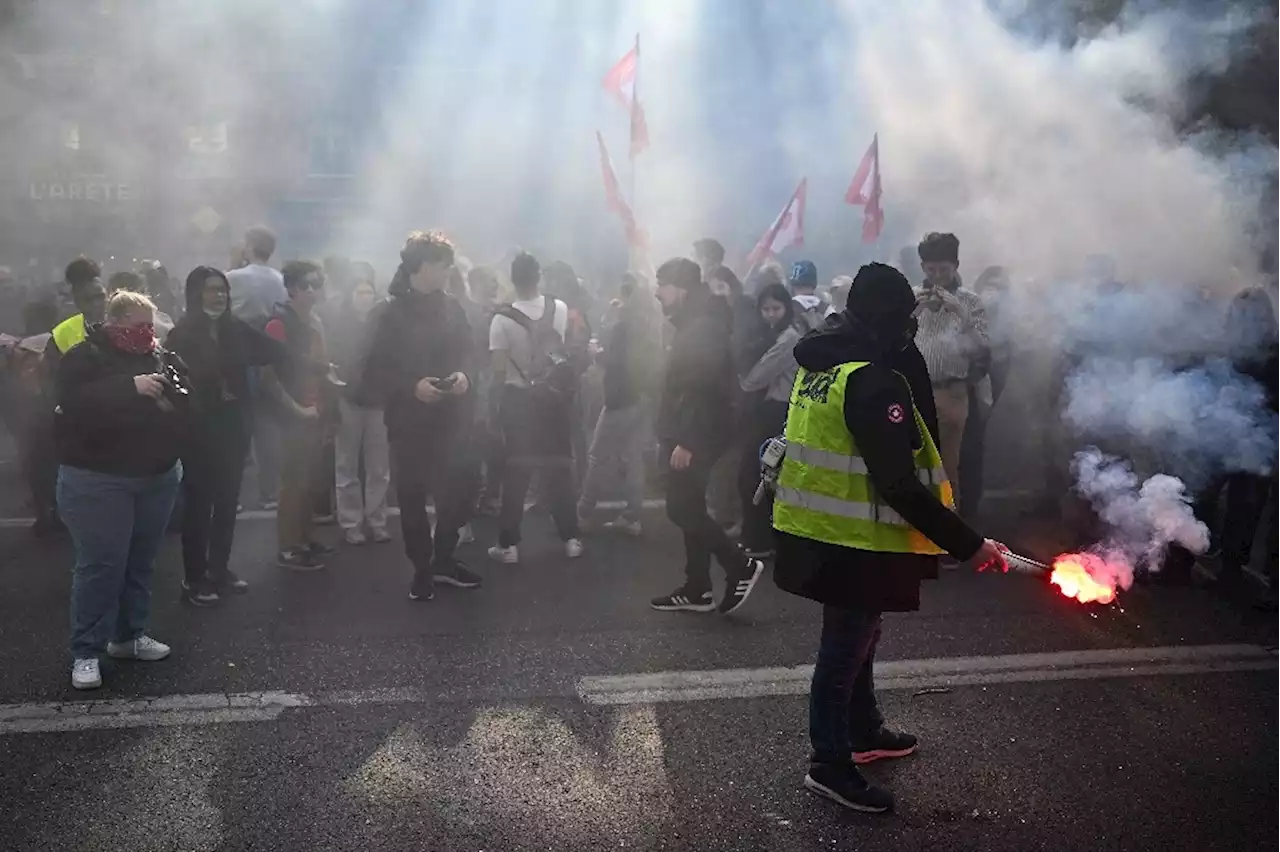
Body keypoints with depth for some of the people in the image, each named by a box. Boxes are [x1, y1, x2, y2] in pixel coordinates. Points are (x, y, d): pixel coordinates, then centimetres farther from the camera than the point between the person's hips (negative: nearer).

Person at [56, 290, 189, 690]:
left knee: (140, 561, 13)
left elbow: (190, 401, 6)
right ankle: (86, 653, 4)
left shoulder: (160, 356, 8)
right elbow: (72, 404, -25)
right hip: (97, 481, -6)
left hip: (158, 478, 6)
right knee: (100, 564, -6)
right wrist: (131, 387, -30)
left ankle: (129, 635, 28)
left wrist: (174, 393, -16)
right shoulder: (84, 357, -9)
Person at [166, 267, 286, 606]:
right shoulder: (182, 334, -8)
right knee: (198, 504, 2)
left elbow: (276, 353, 3)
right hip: (199, 431, -5)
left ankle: (220, 569, 26)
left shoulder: (236, 328, 5)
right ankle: (194, 578, 10)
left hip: (233, 428, 5)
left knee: (228, 502, 12)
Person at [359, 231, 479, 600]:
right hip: (408, 419, -3)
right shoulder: (389, 313, -4)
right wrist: (412, 386, -19)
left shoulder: (451, 308, 7)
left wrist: (464, 376, -7)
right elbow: (376, 369, -6)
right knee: (412, 496, 4)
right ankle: (421, 568, 17)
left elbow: (466, 353, 14)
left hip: (449, 415, 3)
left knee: (453, 493, 3)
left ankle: (444, 560, 22)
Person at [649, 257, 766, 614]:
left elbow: (704, 390, -24)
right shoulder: (692, 325, 14)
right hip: (687, 437, 10)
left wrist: (686, 442, -25)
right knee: (690, 510, 12)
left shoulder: (703, 328, -18)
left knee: (682, 510, -7)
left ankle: (741, 565, 2)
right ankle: (697, 589, 17)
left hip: (694, 440, -10)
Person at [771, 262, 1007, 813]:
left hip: (816, 531, 9)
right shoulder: (872, 383, -23)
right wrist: (968, 545, -21)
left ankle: (865, 733, 39)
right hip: (852, 542, -9)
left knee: (855, 637, 23)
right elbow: (902, 487, -25)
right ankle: (829, 763, 16)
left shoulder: (818, 364, 7)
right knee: (845, 646, 3)